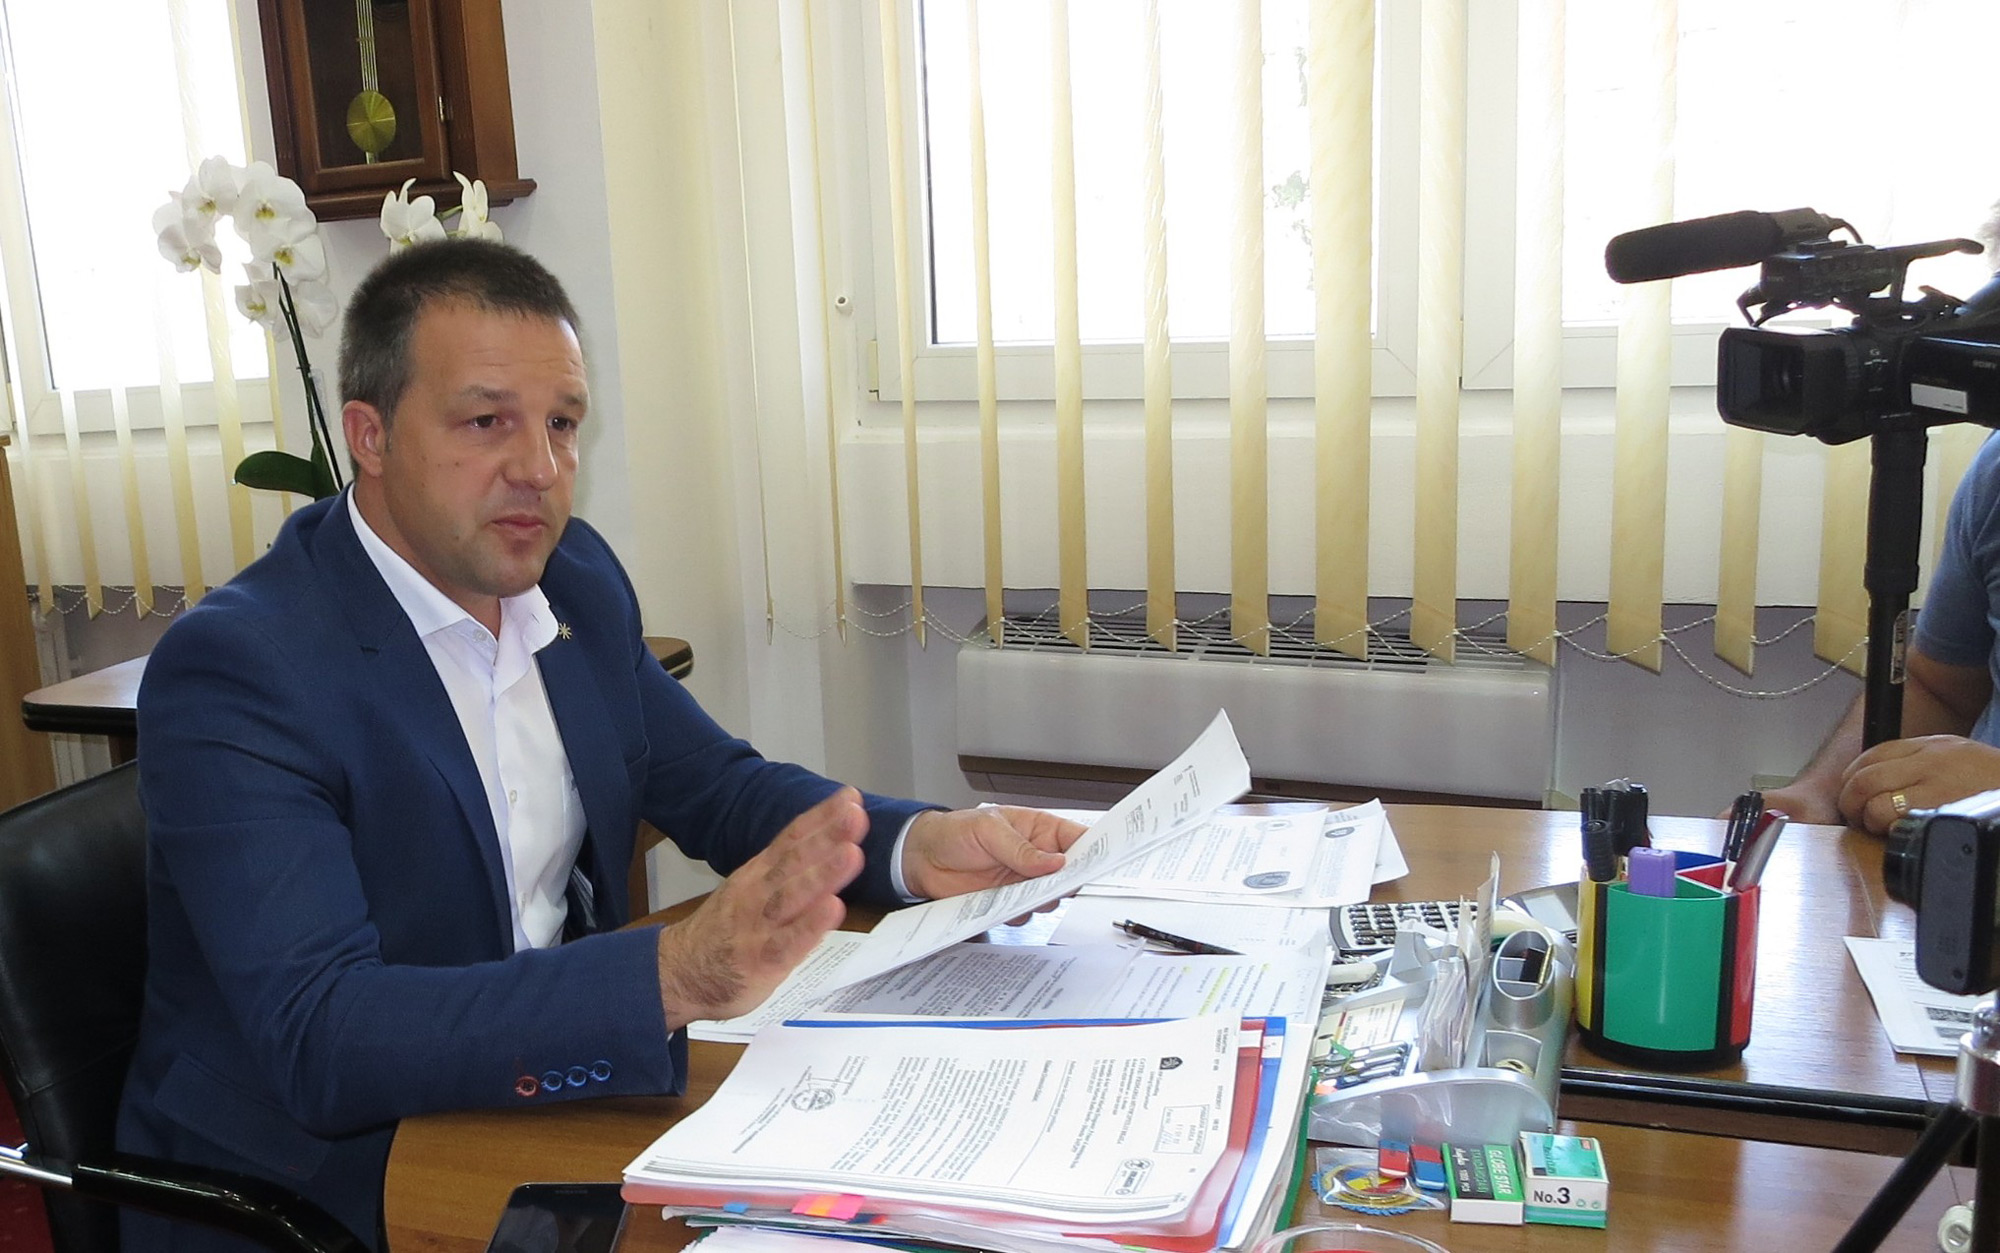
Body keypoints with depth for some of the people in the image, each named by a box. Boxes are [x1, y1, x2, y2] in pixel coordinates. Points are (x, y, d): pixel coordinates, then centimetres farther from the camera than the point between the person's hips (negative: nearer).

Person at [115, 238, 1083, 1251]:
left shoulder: (574, 576, 2)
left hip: (539, 1105, 6)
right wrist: (674, 977, -42)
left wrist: (917, 846, -11)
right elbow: (317, 1038, -28)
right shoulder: (233, 667, -20)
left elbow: (712, 781, 9)